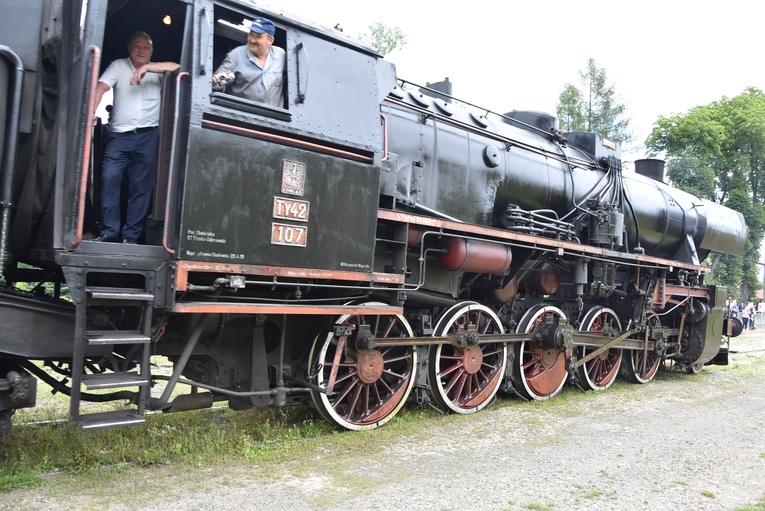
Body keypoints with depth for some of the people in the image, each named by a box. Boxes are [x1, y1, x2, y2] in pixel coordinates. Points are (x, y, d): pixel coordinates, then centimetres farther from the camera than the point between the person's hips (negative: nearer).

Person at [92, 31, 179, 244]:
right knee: (109, 178, -11)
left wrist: (146, 67, -19)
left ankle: (131, 235, 6)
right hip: (119, 134, 0)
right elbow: (101, 87, -4)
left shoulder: (157, 70, 10)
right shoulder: (119, 66, 9)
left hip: (148, 136, 0)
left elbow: (176, 67, -10)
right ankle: (110, 231, -5)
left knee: (141, 186, 0)